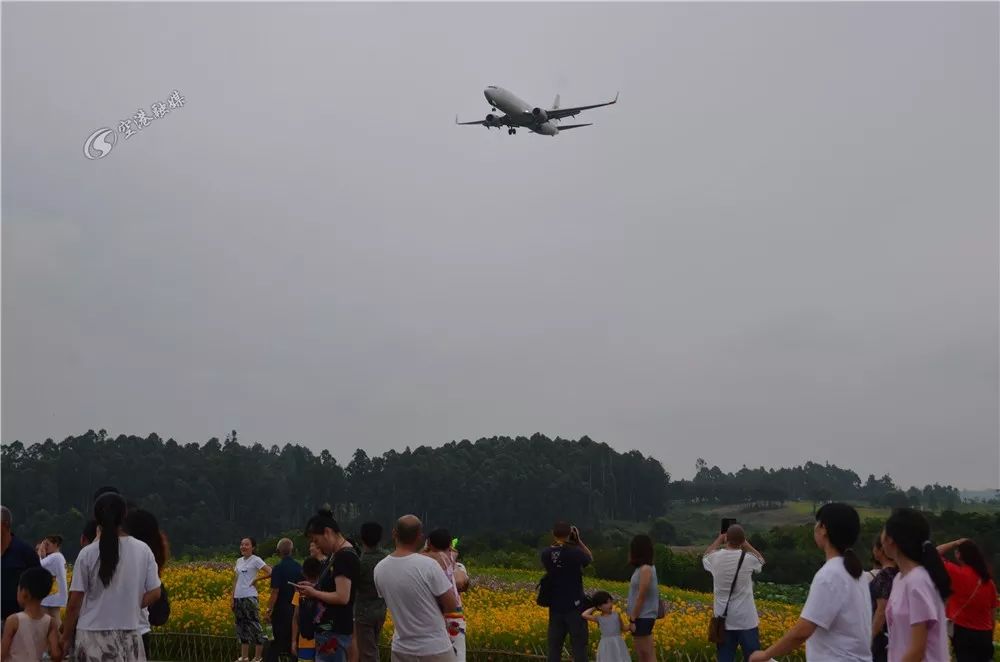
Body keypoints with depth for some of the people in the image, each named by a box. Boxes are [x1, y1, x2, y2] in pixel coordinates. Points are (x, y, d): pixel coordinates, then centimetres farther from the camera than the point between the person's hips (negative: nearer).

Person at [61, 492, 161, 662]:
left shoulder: (88, 554, -7)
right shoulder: (142, 550, -1)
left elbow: (75, 602, -5)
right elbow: (154, 593, 1)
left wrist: (66, 637, 6)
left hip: (92, 635, -2)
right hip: (128, 635, 2)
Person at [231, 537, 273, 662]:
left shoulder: (256, 560, -7)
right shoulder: (239, 561, 13)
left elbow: (270, 572, -18)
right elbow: (236, 581, 16)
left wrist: (256, 579, -13)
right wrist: (232, 599, 12)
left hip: (250, 598, -7)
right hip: (238, 598, 7)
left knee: (254, 626, -4)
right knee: (242, 627, 11)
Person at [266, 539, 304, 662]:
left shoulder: (278, 567, -14)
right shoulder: (299, 567, 2)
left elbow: (275, 591, -18)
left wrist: (269, 610, -13)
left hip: (281, 610, -5)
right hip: (296, 609, 5)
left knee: (279, 640, 1)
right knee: (293, 640, 13)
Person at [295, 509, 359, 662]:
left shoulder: (344, 557, -18)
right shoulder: (338, 554, 14)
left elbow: (342, 597, -24)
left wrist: (314, 593, -11)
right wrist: (314, 588, 5)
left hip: (334, 632, -10)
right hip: (329, 628, 10)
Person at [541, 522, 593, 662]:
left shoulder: (546, 553, -4)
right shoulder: (575, 552, -14)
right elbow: (590, 558, 6)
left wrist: (555, 543, 11)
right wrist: (578, 540, 4)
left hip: (555, 606, 4)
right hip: (574, 605, -4)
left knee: (554, 644, 9)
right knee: (579, 643, 2)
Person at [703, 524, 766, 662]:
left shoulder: (716, 558, -5)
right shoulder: (748, 559, -10)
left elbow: (705, 556, 22)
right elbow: (761, 560, 15)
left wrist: (719, 539, 24)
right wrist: (744, 543, 15)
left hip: (723, 619, 2)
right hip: (746, 620, -2)